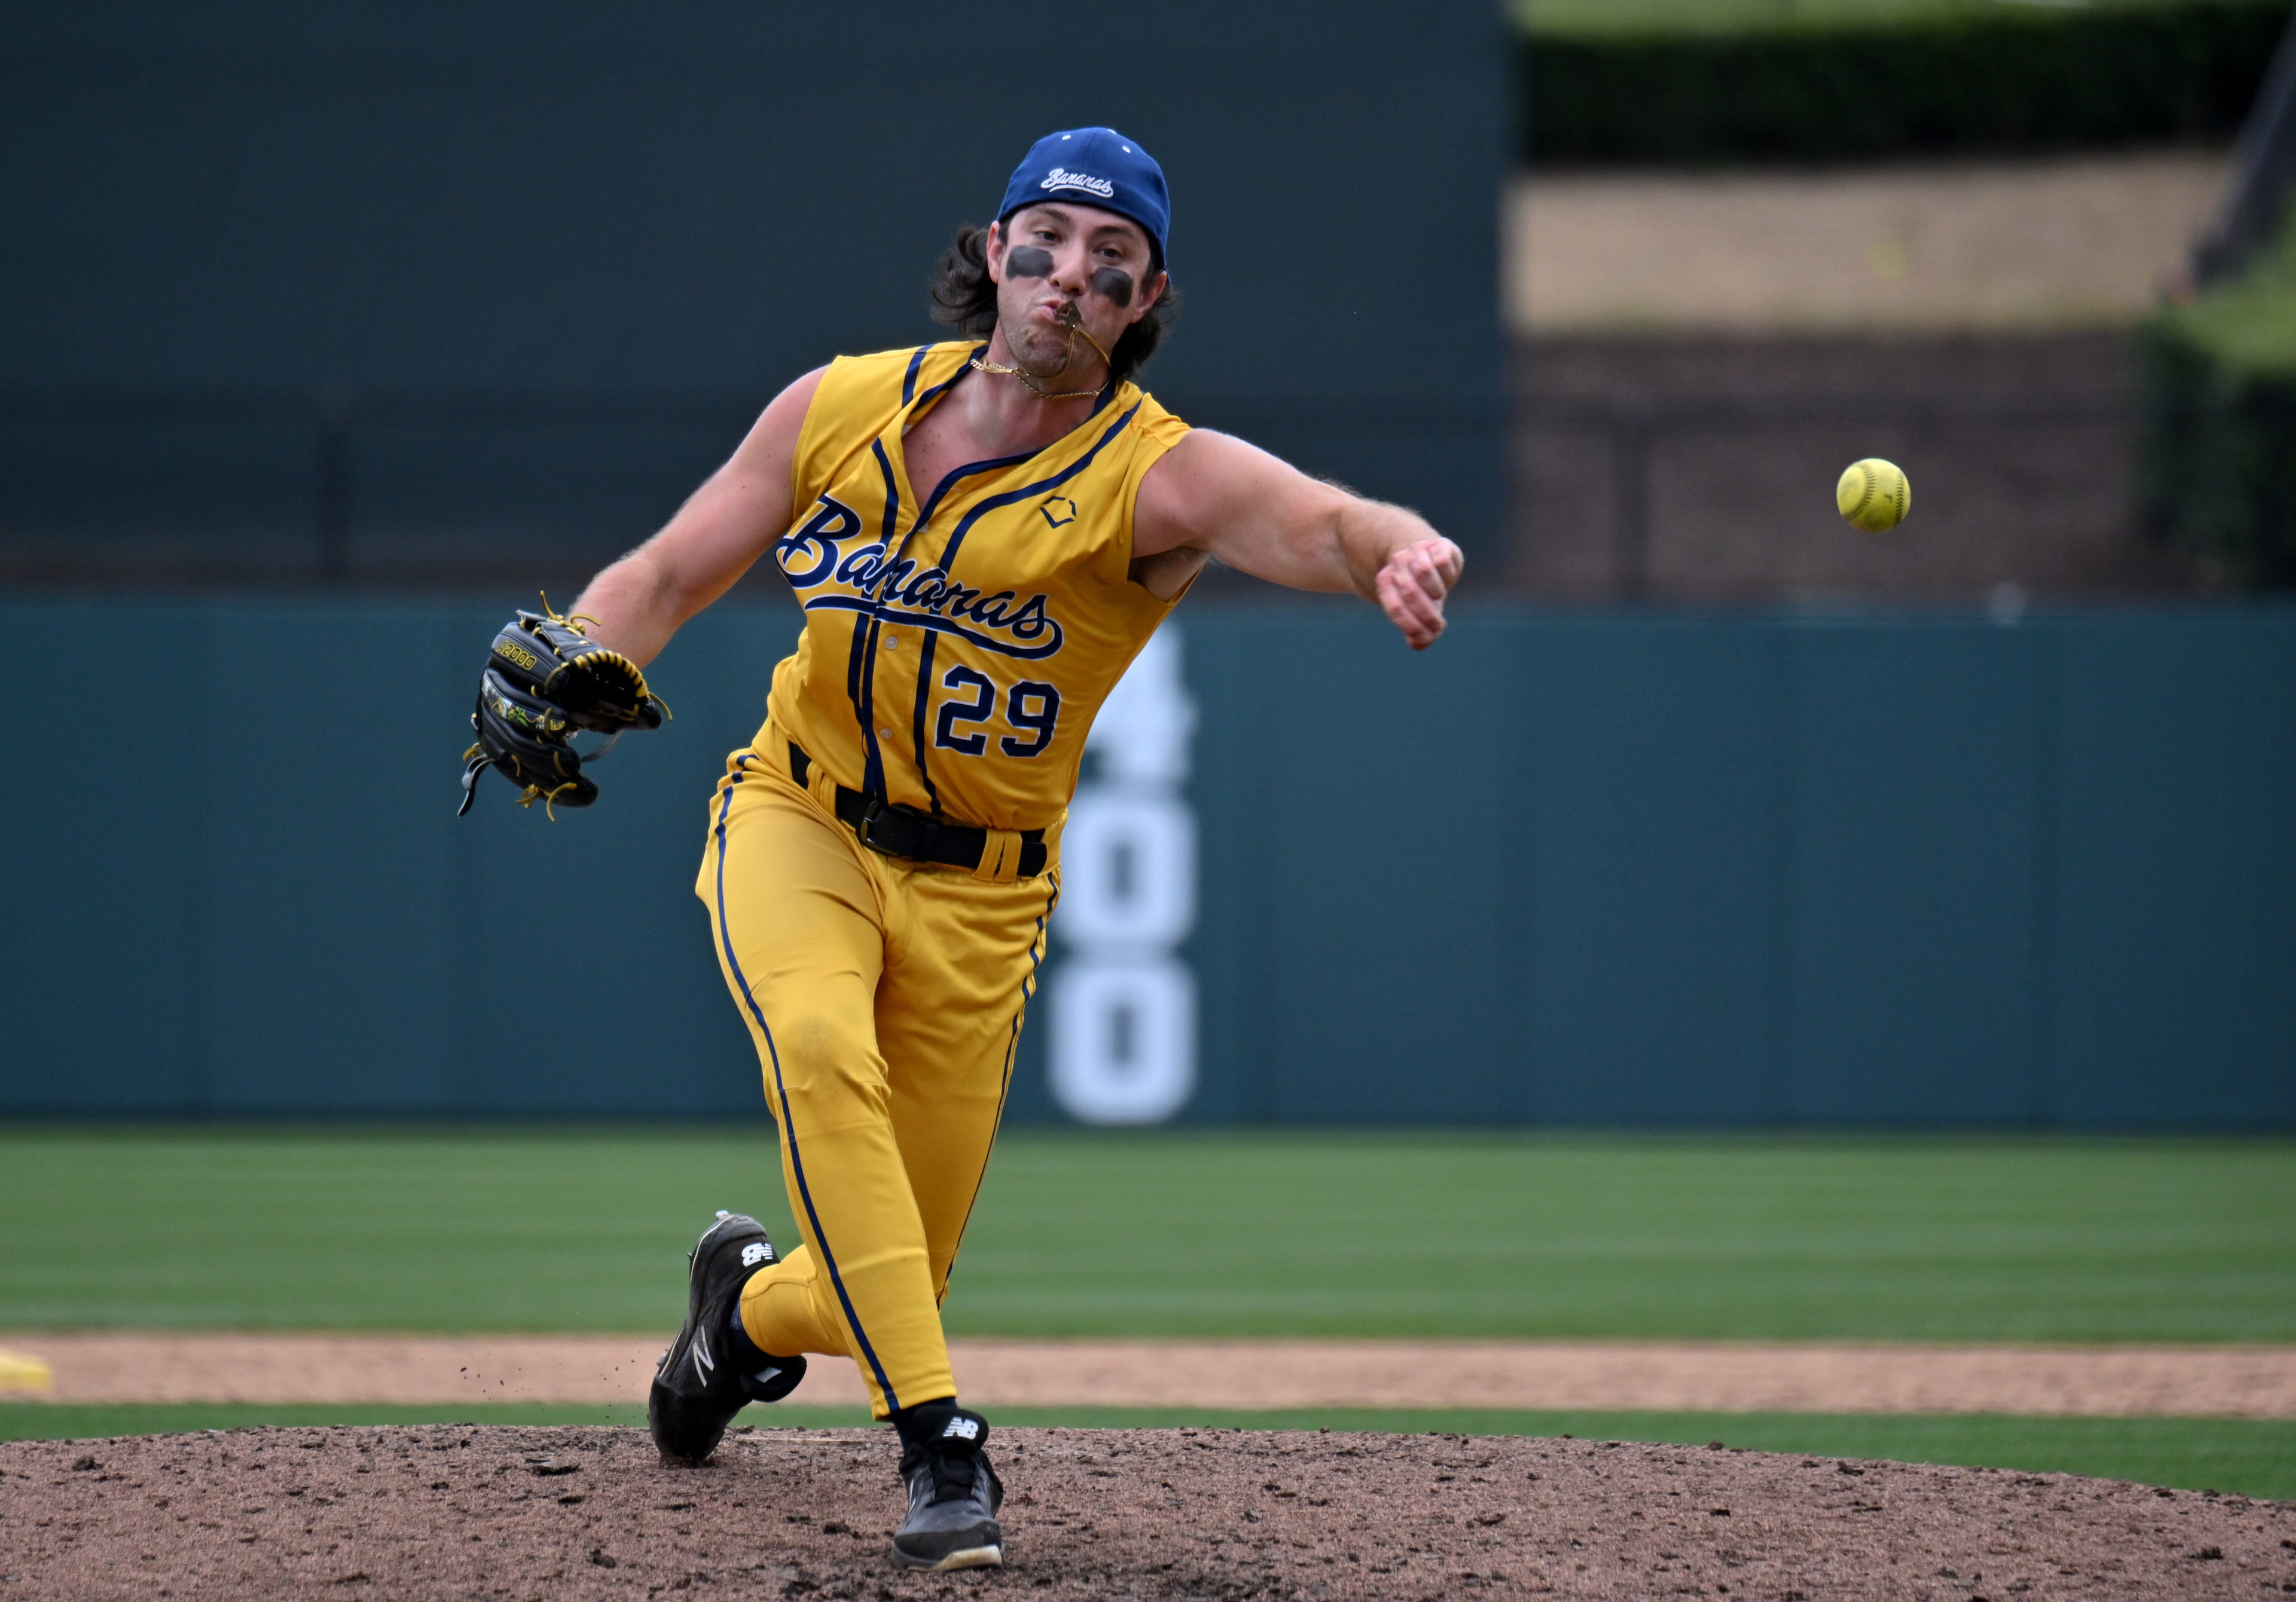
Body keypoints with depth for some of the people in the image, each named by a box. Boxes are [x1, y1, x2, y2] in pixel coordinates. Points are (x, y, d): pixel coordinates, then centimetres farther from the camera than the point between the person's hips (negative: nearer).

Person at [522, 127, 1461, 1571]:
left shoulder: (1161, 476, -16)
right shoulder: (841, 407, -6)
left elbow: (1321, 523, -37)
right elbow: (668, 575, 2)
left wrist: (1400, 550, -61)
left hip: (980, 894, 0)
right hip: (796, 826, 0)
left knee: (890, 1283, 3)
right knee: (820, 1044, -33)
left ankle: (754, 1303, 42)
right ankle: (942, 1446, -32)